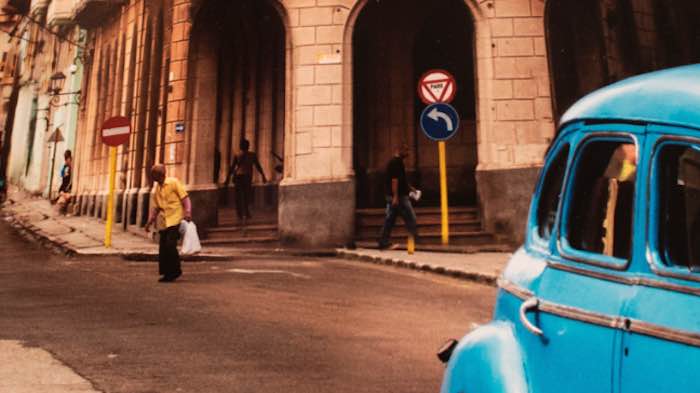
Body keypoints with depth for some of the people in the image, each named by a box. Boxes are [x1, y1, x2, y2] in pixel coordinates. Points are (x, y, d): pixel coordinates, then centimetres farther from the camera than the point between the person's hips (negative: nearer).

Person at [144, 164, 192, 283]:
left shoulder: (173, 182, -2)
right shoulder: (155, 191, 15)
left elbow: (185, 198, -6)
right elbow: (155, 209, 18)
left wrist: (188, 212, -21)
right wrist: (149, 222, 5)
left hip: (175, 220, -6)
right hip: (163, 222, 6)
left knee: (170, 245, -17)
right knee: (163, 248, 4)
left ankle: (175, 271, -2)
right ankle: (167, 273, 15)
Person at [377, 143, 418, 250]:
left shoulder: (392, 162, 18)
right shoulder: (397, 162, -13)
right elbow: (394, 180, -21)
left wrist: (409, 188, 27)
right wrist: (395, 196, -24)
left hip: (391, 196, 10)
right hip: (399, 196, -10)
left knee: (389, 220, 9)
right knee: (410, 217, -1)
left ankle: (383, 242, 9)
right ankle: (414, 240, 6)